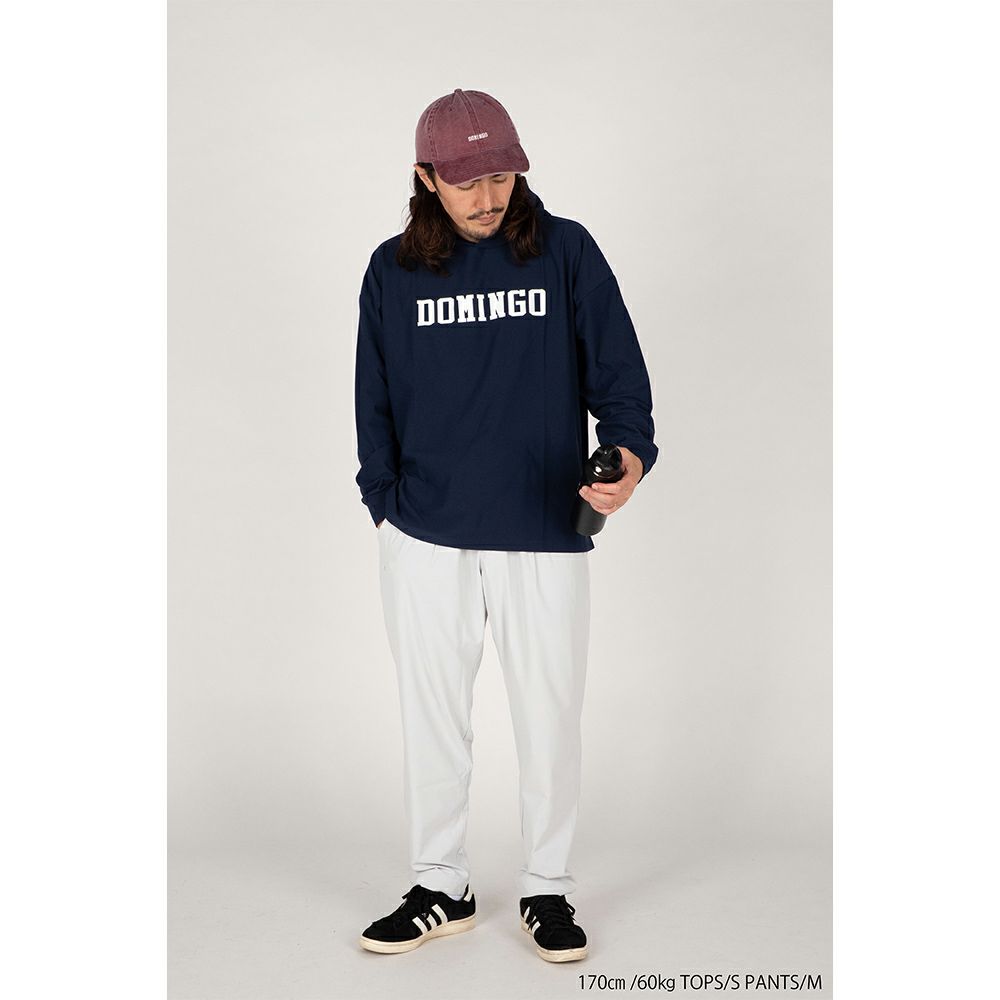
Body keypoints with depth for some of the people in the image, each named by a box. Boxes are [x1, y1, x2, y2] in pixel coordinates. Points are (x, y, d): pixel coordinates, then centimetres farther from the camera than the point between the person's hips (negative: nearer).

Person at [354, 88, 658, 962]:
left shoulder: (568, 252, 0)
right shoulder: (393, 271, 4)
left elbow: (617, 367, -2)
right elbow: (376, 399, 10)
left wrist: (630, 451, -20)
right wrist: (385, 503, 6)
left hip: (545, 535, -1)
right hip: (427, 538, 2)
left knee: (550, 717, 6)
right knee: (433, 717, 10)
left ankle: (547, 888, 25)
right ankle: (441, 888, 27)